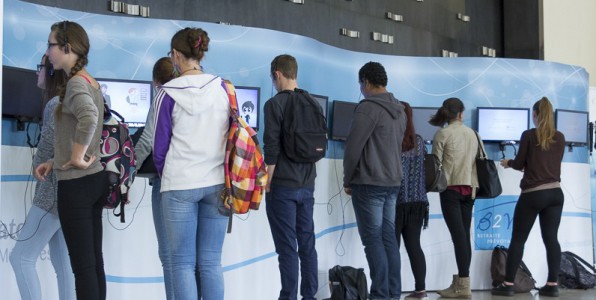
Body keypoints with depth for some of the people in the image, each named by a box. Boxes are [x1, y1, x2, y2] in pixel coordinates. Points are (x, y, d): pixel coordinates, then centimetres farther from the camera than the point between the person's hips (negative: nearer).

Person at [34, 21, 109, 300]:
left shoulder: (75, 83, -15)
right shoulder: (91, 83, 13)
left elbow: (88, 118, -37)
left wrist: (77, 158, -26)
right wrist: (54, 161, 16)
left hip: (76, 184, -9)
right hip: (95, 179, 9)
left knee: (82, 264, -3)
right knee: (94, 260, 13)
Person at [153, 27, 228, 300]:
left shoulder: (168, 94, -6)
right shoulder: (224, 89, 3)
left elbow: (160, 146, -1)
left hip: (180, 185, -3)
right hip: (218, 183, 3)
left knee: (183, 263, 4)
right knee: (211, 262, 7)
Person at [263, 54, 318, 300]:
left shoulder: (275, 104, -11)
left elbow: (272, 148, -16)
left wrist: (267, 182, -8)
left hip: (283, 186, -6)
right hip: (307, 184, 6)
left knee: (287, 247, -3)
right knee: (307, 244, 10)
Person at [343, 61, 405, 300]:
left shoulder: (368, 107, -13)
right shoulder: (399, 110, 12)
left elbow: (353, 148, -13)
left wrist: (348, 180, -2)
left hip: (369, 183, -8)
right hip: (393, 182, 8)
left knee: (373, 239, -4)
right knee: (388, 238, 10)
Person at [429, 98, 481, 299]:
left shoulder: (442, 134, -4)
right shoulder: (472, 133, 10)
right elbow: (479, 161, 12)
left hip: (451, 187, -5)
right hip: (469, 188, 5)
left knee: (458, 235, -10)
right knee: (465, 234, 7)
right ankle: (461, 281, 7)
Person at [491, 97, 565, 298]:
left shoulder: (529, 135, -8)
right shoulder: (560, 137, 6)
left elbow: (519, 164, -3)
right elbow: (551, 163, 14)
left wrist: (508, 163, 18)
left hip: (533, 194, -4)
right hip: (555, 193, 4)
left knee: (518, 239, 2)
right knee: (551, 239, 6)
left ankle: (508, 285, 3)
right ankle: (552, 285, 3)